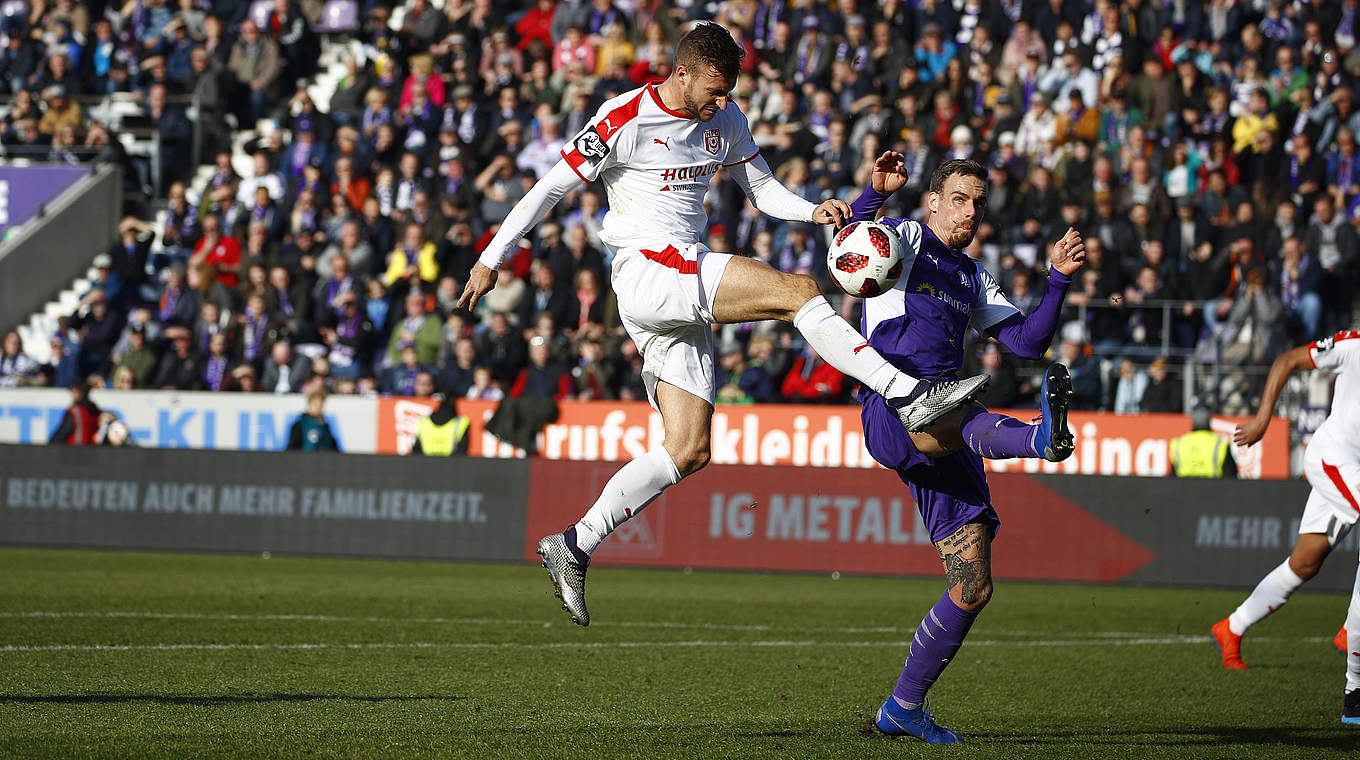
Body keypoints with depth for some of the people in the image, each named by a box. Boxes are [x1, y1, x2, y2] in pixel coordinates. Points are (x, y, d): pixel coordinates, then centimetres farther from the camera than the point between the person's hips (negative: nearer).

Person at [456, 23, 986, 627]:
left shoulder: (725, 121, 14)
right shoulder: (625, 120, -7)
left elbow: (763, 189, 22)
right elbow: (551, 187, -2)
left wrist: (813, 212, 1)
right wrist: (490, 260, -1)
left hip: (684, 300, 8)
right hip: (646, 269, -8)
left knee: (688, 452, 2)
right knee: (796, 291, -22)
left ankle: (573, 548, 7)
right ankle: (909, 395, -26)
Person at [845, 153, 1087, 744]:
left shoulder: (973, 279, 28)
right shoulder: (905, 238, 10)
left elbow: (1028, 341, 19)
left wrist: (1059, 279, 8)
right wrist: (874, 194, -29)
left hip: (942, 439, 6)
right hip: (891, 411, -6)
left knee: (972, 588, 0)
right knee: (955, 421, -42)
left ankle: (903, 707, 12)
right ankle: (1045, 435, -76)